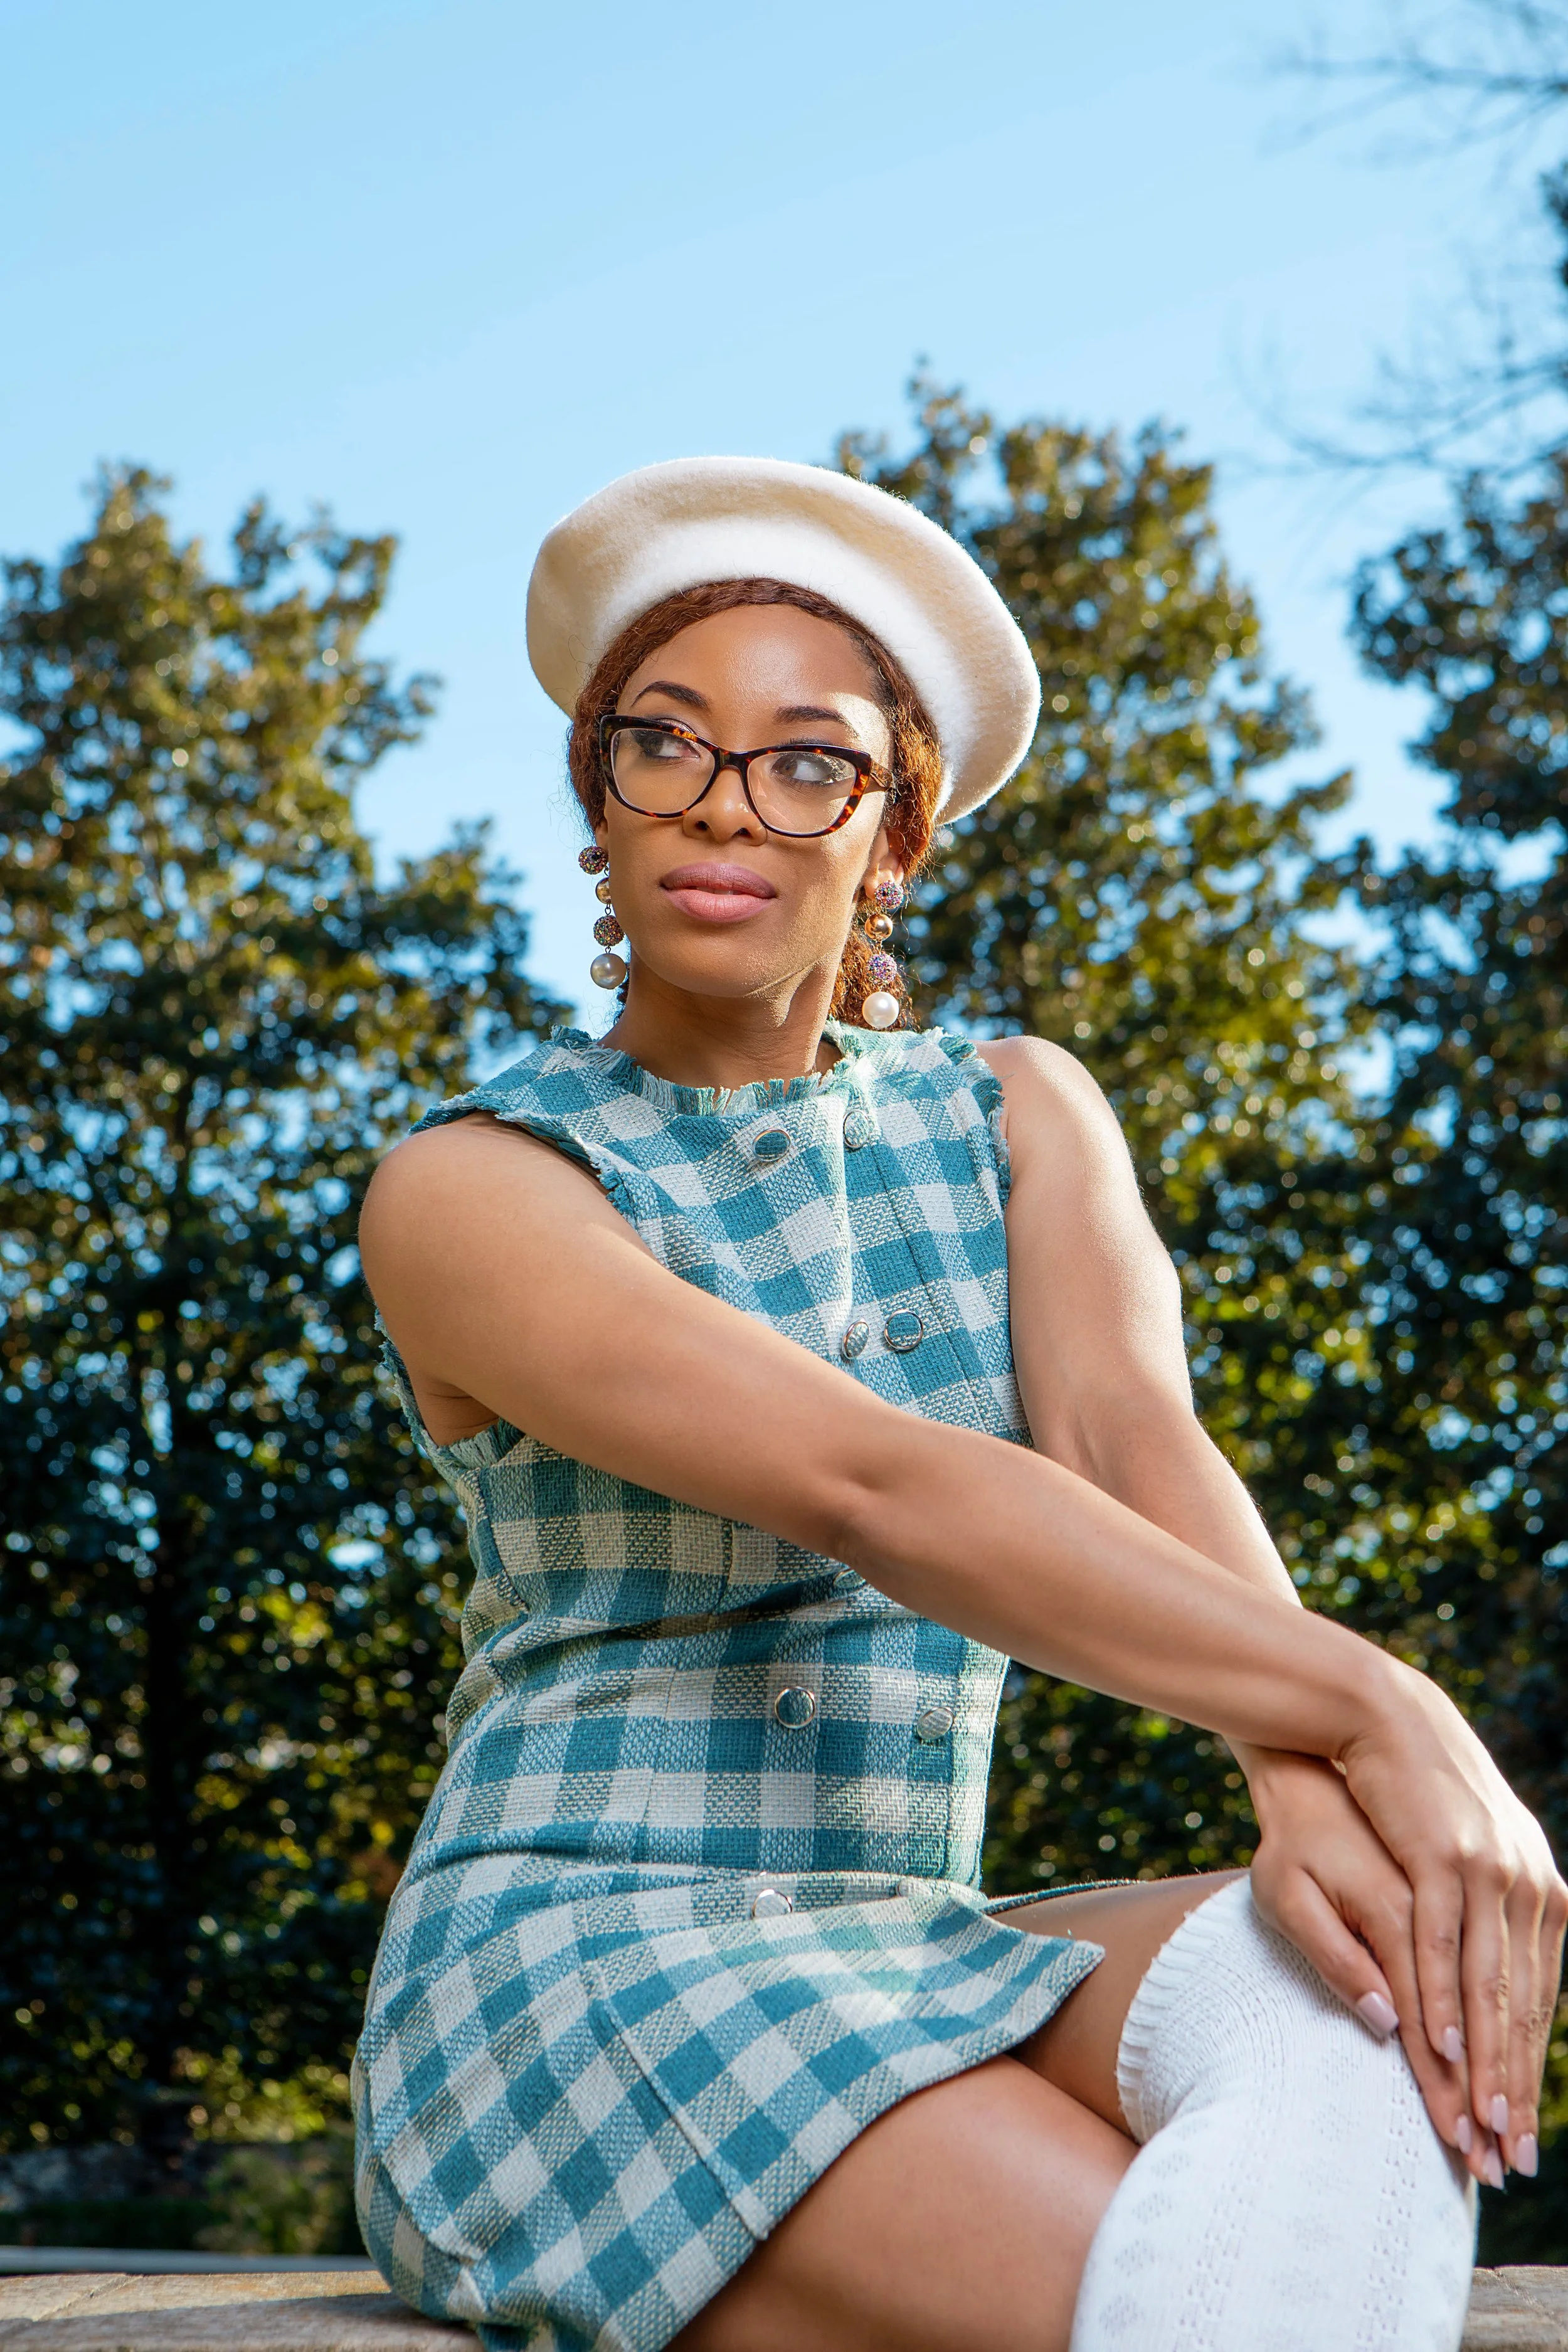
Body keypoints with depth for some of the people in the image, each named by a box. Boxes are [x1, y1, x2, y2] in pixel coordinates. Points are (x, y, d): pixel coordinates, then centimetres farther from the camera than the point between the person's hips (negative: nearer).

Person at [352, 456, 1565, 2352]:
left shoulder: (1018, 1118, 11)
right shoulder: (468, 1195, -6)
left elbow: (1134, 1445, -9)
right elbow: (864, 1489, -22)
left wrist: (1310, 1795, -29)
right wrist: (1371, 1710, -30)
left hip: (911, 1973, 5)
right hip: (568, 1977, -5)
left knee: (1338, 2000, -28)